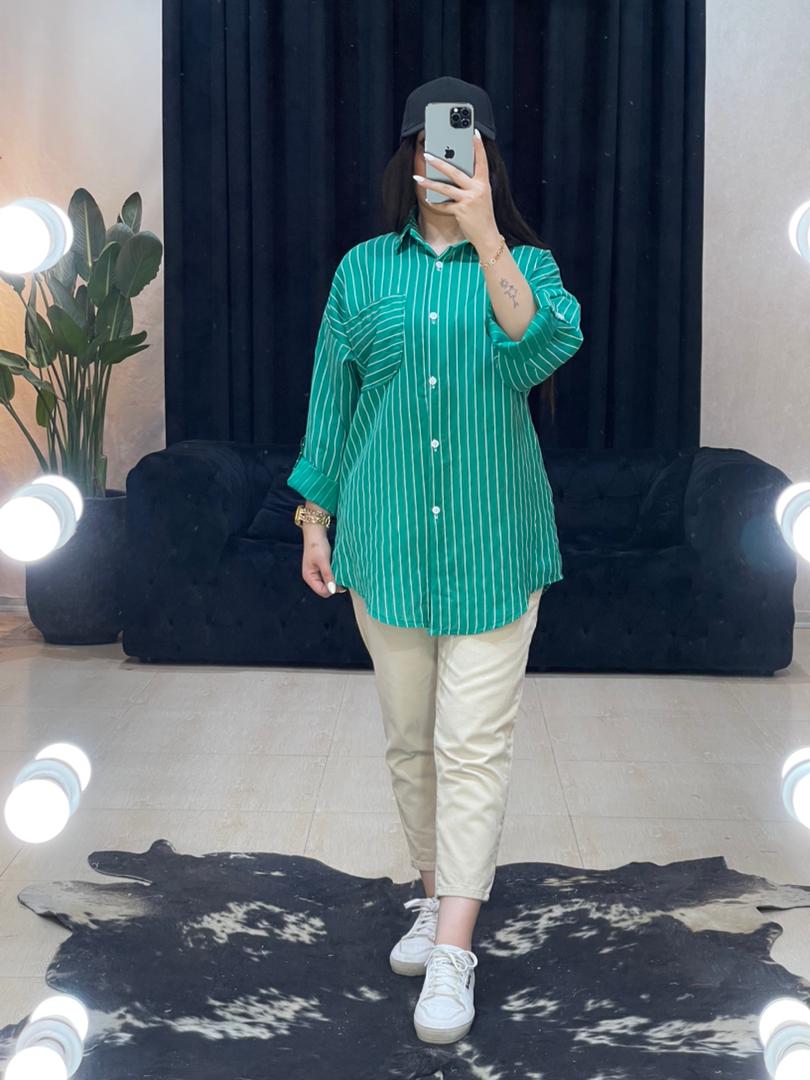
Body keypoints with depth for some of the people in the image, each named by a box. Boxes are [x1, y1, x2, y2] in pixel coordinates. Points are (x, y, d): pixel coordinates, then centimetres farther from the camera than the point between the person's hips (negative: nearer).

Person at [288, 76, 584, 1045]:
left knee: (474, 745, -4)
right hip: (385, 538, 2)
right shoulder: (365, 269, 6)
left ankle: (453, 952, 3)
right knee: (409, 737, 12)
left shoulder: (523, 263, 1)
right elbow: (332, 396, 10)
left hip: (491, 543, -2)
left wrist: (484, 235, -33)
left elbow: (544, 348, -22)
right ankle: (437, 894, 31)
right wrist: (313, 518, 8)